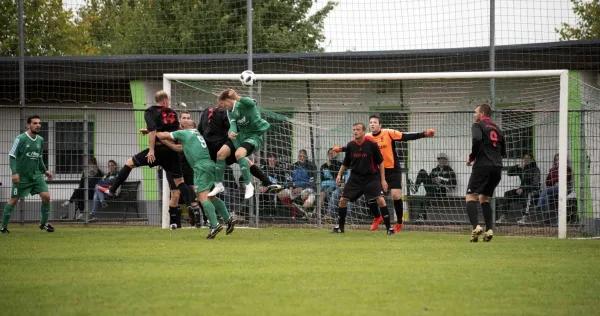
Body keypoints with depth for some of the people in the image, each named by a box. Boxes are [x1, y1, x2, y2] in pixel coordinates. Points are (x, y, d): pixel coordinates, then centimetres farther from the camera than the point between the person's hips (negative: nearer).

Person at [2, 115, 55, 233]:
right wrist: (14, 172, -22)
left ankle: (44, 223, 9)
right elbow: (12, 156, -13)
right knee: (13, 200, 1)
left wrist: (45, 171, 17)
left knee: (46, 196, -7)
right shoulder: (20, 139, -13)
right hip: (21, 177, -5)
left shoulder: (40, 140, 6)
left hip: (36, 175, 5)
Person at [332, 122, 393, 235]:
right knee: (343, 200, 0)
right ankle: (340, 226, 18)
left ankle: (389, 227, -8)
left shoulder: (372, 144, -12)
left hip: (372, 177, -4)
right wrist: (339, 174, 0)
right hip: (355, 177, 4)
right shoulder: (350, 145, -2)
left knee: (380, 200, -18)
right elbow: (346, 163, 13)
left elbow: (380, 162, -4)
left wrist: (383, 179, -5)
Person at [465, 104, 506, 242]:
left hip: (483, 165, -6)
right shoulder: (497, 129, 22)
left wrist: (471, 157, -6)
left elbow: (477, 139, -17)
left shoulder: (478, 125, 3)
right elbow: (503, 151, 22)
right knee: (484, 198, 18)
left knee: (471, 196, -5)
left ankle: (476, 226, -26)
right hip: (497, 168, 6)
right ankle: (489, 229, 3)